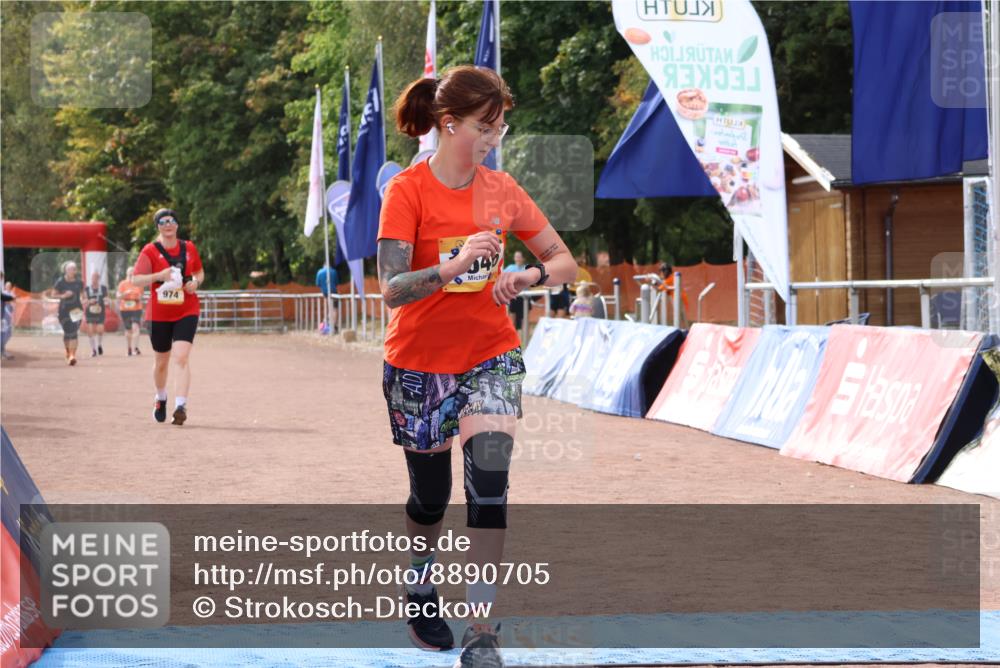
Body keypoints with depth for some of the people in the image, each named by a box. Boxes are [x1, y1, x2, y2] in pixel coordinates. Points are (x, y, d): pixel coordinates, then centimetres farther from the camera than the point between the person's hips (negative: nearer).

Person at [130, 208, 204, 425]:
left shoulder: (189, 248, 5)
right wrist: (158, 276, -25)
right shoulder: (150, 251, -3)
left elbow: (199, 272, 19)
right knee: (161, 361, 13)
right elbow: (136, 279, -8)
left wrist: (195, 282, -4)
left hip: (187, 312, 0)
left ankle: (180, 406, -23)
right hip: (158, 314, 0)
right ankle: (161, 399, 40)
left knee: (181, 356, -17)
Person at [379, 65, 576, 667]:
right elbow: (392, 289, -20)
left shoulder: (502, 189, 1)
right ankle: (422, 589, 42)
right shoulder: (408, 190, -12)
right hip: (419, 365, -2)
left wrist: (528, 276, -17)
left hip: (491, 357, 2)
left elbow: (565, 263, 5)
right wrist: (456, 266, -36)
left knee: (489, 484, -15)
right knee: (431, 494, 11)